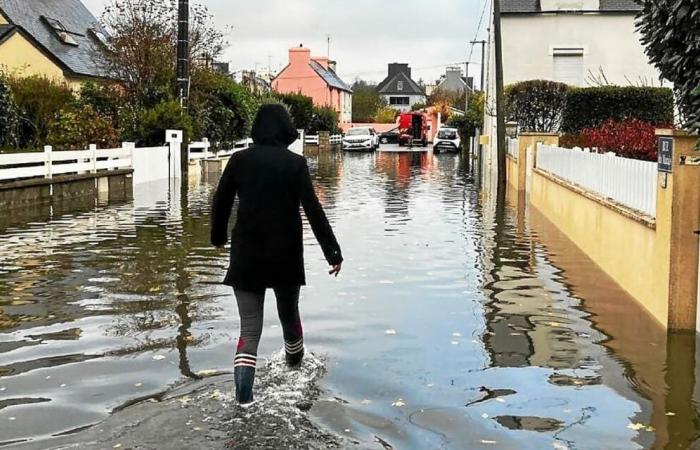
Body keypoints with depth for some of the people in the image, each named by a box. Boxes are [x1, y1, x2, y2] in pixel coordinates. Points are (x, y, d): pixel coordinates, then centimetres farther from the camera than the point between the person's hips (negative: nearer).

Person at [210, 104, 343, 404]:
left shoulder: (240, 160, -1)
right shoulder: (295, 163, -7)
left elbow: (220, 203, 5)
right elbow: (314, 210, -11)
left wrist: (218, 237, 23)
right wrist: (333, 252, -8)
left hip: (246, 256, 1)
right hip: (286, 256, -1)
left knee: (249, 327, 2)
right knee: (289, 313, 23)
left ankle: (243, 392, -14)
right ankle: (294, 363, 49)